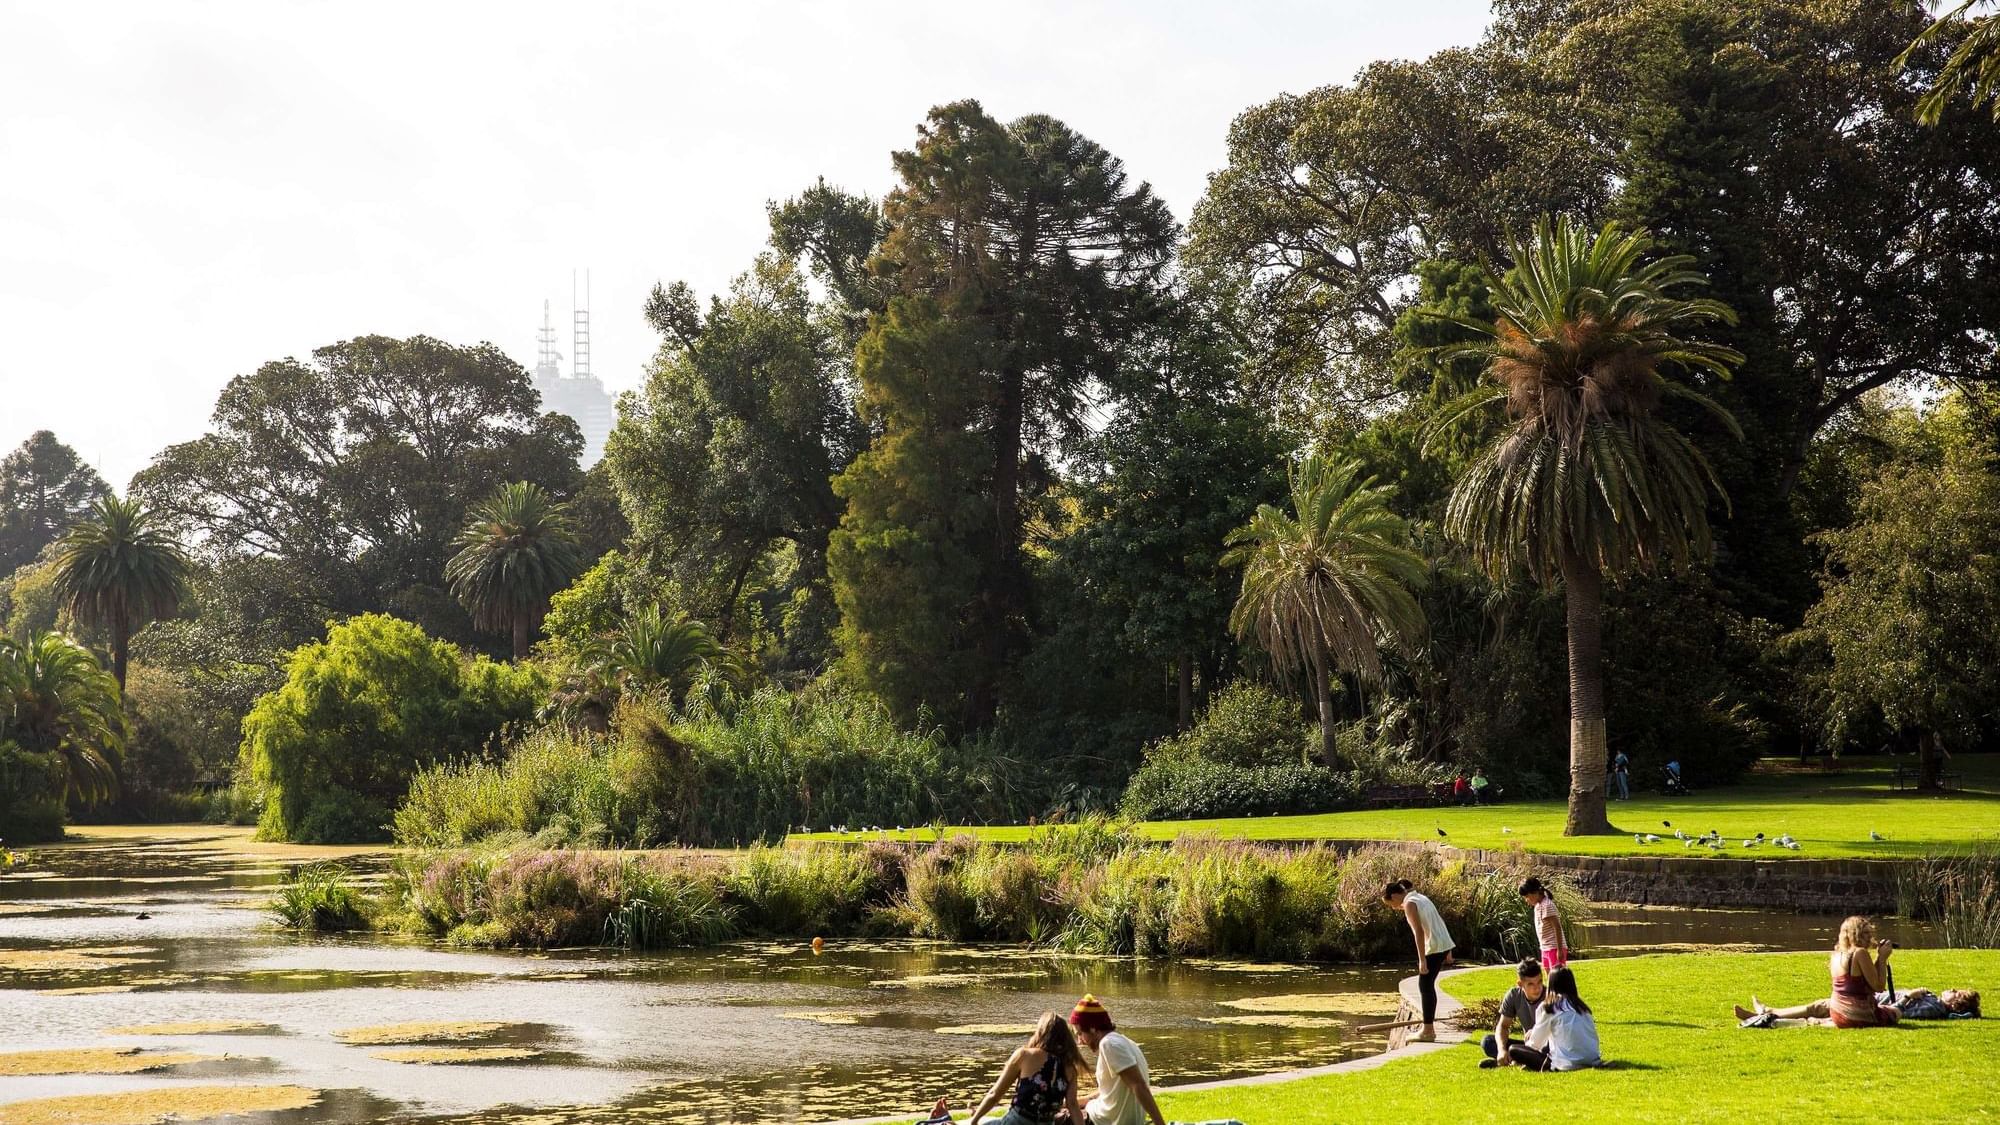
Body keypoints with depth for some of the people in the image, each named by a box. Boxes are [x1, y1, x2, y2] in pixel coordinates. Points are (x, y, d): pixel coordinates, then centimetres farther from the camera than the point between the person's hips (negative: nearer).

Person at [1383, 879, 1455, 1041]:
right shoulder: (1420, 898, 17)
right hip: (1444, 944, 9)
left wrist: (1422, 960, -20)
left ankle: (1428, 1031, 2)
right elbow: (1440, 921, 19)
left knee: (1425, 986, -1)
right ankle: (1429, 1027, 20)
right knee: (1427, 985, 16)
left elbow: (1419, 932, -19)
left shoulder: (1409, 904, -11)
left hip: (1434, 947, -9)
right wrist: (1448, 952, 22)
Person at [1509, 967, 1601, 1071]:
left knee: (1513, 1050, 4)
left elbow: (1536, 1043, 6)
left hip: (1568, 1064, -6)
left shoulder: (1547, 1007, 0)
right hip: (1592, 1061, 6)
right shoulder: (1581, 1006, 16)